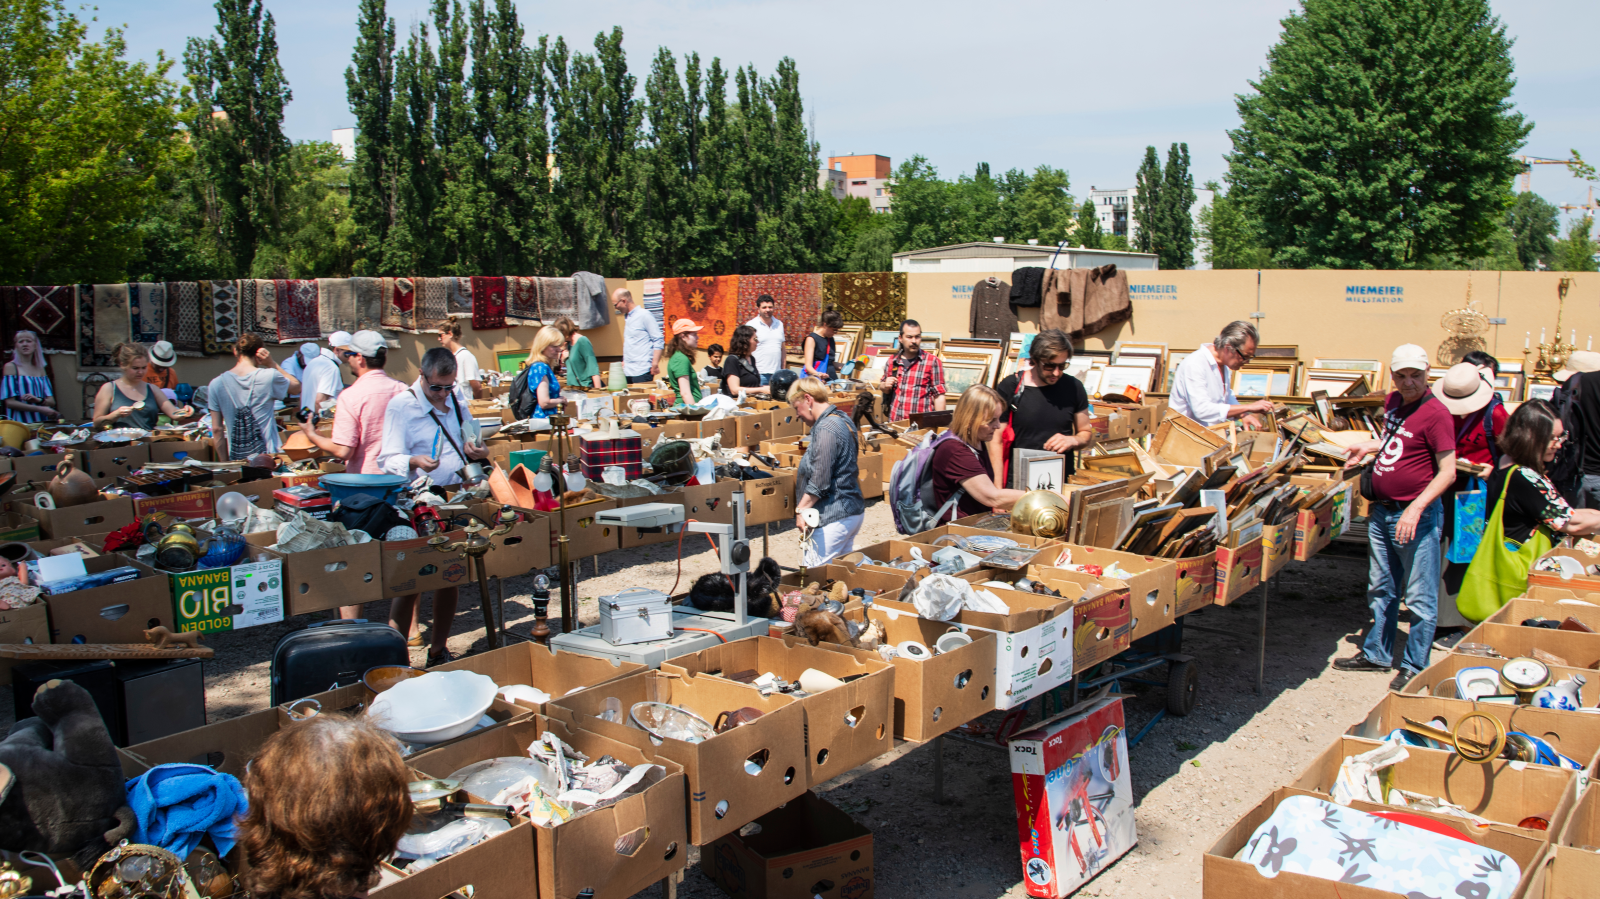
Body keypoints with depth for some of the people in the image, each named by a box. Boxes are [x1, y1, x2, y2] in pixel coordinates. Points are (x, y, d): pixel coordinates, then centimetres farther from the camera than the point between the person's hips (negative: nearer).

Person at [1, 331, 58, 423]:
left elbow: (51, 401, 13)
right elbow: (10, 402, -4)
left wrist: (39, 400, -9)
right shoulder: (10, 367, 4)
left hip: (43, 421, 4)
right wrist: (40, 409, -12)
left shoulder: (40, 369, 17)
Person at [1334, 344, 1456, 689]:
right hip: (1381, 511, 8)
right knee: (1380, 589, 18)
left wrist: (1416, 508, -25)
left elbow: (1447, 472, -18)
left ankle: (1414, 666, 12)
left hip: (1417, 517, -8)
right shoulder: (1392, 402, 8)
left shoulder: (1435, 413, -15)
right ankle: (1376, 653, 30)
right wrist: (1370, 446, 16)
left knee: (1419, 597, 1)